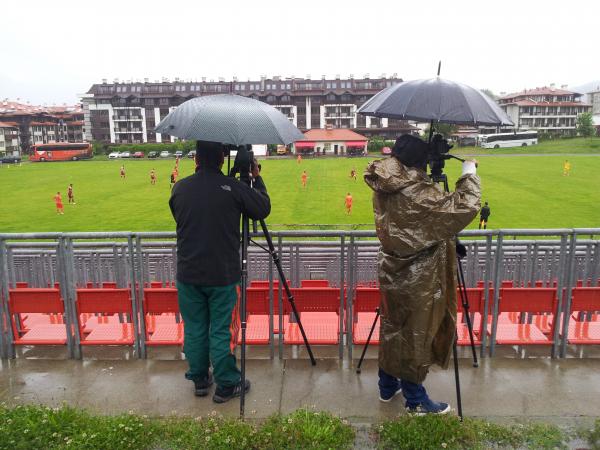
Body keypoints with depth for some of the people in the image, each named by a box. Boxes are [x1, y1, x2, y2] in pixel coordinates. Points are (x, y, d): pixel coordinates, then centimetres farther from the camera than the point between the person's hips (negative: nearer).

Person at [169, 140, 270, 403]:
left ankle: (199, 380, 30)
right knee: (222, 331, 6)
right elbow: (263, 209, -1)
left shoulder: (180, 189, 0)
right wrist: (257, 178, 13)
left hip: (188, 274, 4)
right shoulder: (233, 188, -12)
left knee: (194, 329, 15)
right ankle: (226, 386, 18)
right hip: (223, 274, -3)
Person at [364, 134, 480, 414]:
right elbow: (464, 208, -20)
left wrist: (433, 180, 11)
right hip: (416, 279, -7)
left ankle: (387, 387, 37)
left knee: (392, 330, 20)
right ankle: (416, 401, 26)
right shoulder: (418, 193, -24)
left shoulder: (383, 188, 0)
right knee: (414, 337, 8)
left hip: (390, 272, 8)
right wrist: (469, 175, -6)